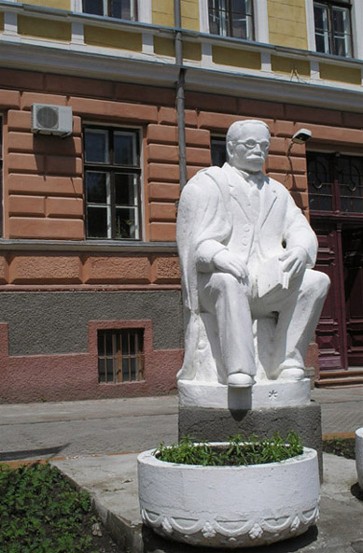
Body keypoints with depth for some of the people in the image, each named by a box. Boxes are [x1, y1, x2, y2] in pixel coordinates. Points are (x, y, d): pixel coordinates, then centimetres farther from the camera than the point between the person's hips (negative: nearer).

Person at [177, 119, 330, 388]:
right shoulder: (205, 184, 7)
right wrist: (219, 255, -29)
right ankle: (239, 369, -40)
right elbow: (194, 242, -6)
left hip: (268, 285, 5)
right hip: (215, 282, -4)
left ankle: (287, 361, -20)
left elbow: (301, 230, 10)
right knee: (228, 282, -38)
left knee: (317, 280, -18)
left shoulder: (277, 191, 22)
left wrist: (299, 250, -16)